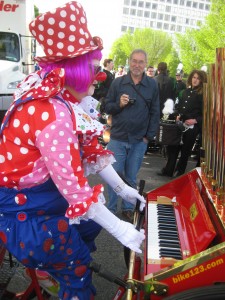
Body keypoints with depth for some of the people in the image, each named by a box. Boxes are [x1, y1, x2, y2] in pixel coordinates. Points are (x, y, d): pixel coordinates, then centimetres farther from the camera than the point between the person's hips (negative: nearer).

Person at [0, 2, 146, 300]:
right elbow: (75, 187, -33)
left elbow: (89, 149, 4)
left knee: (92, 224, 25)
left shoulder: (62, 99, -2)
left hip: (44, 192, 9)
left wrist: (123, 189, 9)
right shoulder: (53, 114, -33)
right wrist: (119, 230, -22)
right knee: (77, 268, 7)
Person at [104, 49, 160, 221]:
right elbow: (107, 107, 4)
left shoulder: (152, 85, 1)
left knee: (131, 178, 12)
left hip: (139, 141, 0)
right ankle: (111, 209, 21)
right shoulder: (118, 83, 0)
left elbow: (155, 113, 3)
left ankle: (128, 209, 27)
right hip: (118, 138, 0)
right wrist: (119, 104, -16)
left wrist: (149, 136, -2)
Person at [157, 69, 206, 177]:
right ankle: (168, 170, 19)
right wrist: (177, 115, 3)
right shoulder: (186, 91, 11)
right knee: (172, 147, 7)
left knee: (185, 150, 8)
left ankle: (179, 171, 24)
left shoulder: (203, 95, -5)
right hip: (180, 124, 5)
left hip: (192, 126, -5)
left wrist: (196, 120, -18)